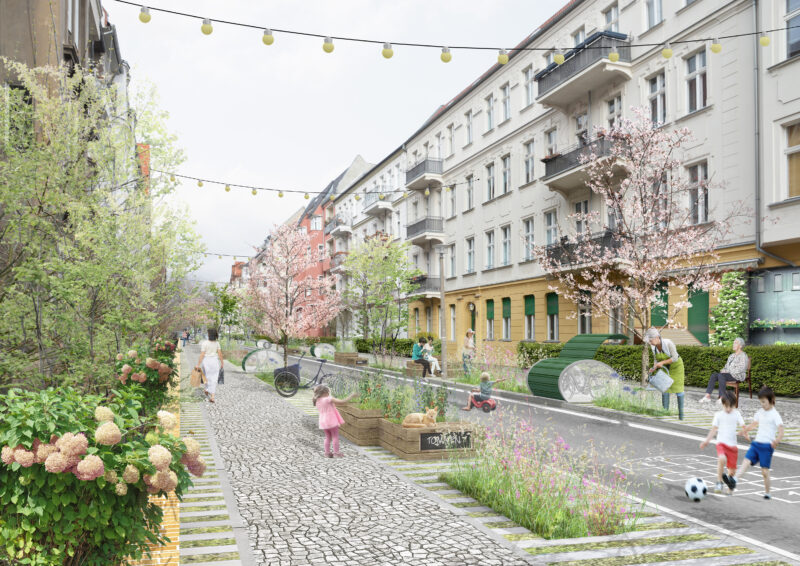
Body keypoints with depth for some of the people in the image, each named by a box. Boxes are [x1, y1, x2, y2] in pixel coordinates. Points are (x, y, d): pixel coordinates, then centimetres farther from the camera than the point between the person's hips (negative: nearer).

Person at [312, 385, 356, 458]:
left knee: (328, 437, 18)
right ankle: (336, 453, 5)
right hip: (332, 421, -7)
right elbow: (342, 401, -20)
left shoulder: (317, 401, 4)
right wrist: (351, 396, -10)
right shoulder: (329, 399, -18)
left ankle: (327, 453, 19)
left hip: (323, 422, 7)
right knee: (335, 437, 5)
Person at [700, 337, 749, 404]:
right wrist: (723, 370, 1)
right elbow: (727, 365, 25)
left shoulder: (743, 356, -6)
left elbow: (741, 368, -17)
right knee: (713, 375, -17)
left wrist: (728, 372, -18)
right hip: (728, 374, 8)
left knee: (721, 375, -34)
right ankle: (707, 396, -27)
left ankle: (722, 398, -31)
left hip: (738, 376, -8)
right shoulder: (731, 356, 21)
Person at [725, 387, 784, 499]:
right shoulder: (760, 412, 12)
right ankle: (734, 480, -29)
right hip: (756, 443, 6)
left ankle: (767, 493, 14)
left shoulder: (775, 414, -8)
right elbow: (753, 424, 27)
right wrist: (746, 429, 10)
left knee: (765, 471, -1)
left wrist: (777, 440, -36)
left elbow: (781, 430, -19)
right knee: (746, 461, -13)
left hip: (767, 445, -5)